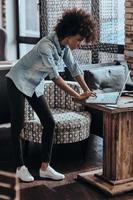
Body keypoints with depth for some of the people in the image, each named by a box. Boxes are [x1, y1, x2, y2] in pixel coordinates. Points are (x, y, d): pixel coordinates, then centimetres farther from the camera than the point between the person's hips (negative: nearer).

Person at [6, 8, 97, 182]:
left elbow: (74, 68, 3)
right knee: (18, 125, -2)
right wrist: (77, 96, -26)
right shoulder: (46, 46, -30)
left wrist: (87, 90, -3)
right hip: (18, 83, -8)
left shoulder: (64, 45, -6)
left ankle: (45, 167, 6)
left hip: (35, 86, 8)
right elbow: (55, 77, -29)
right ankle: (20, 167, 12)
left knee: (49, 123, 0)